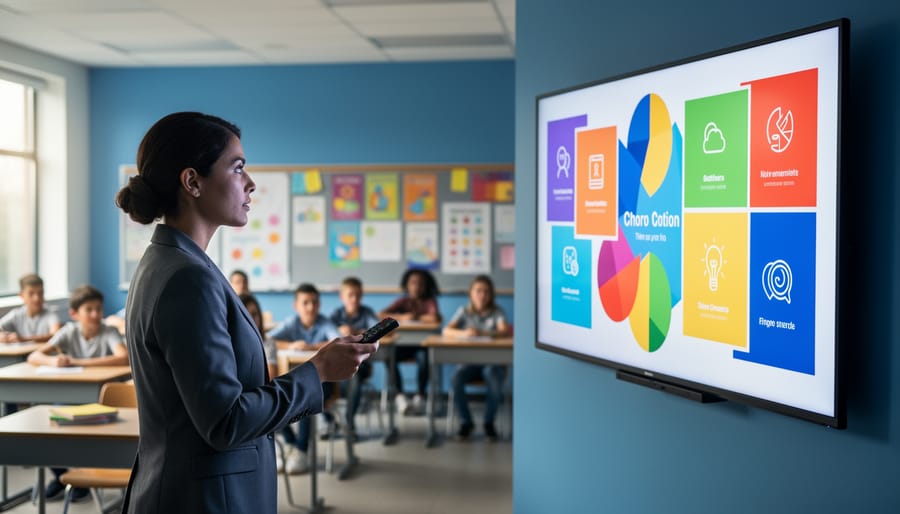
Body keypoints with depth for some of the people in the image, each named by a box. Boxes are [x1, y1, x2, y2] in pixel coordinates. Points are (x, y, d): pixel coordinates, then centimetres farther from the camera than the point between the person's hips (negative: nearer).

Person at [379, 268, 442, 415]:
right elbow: (380, 315, -4)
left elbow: (435, 318, -19)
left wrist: (414, 317, -8)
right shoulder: (403, 301, 9)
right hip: (404, 345, 2)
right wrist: (401, 317, -16)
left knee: (423, 357, -37)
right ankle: (400, 396, -23)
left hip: (422, 344, -2)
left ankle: (420, 397, -23)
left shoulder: (430, 301, 3)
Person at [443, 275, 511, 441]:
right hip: (469, 361, 1)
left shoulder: (497, 312, 2)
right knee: (456, 380, -30)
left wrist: (483, 333, -33)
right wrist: (463, 333, -28)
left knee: (495, 383, -33)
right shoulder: (464, 311, 6)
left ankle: (489, 422, -5)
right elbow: (446, 330, -7)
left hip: (492, 361, -1)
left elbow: (506, 331, -17)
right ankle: (466, 421, -6)